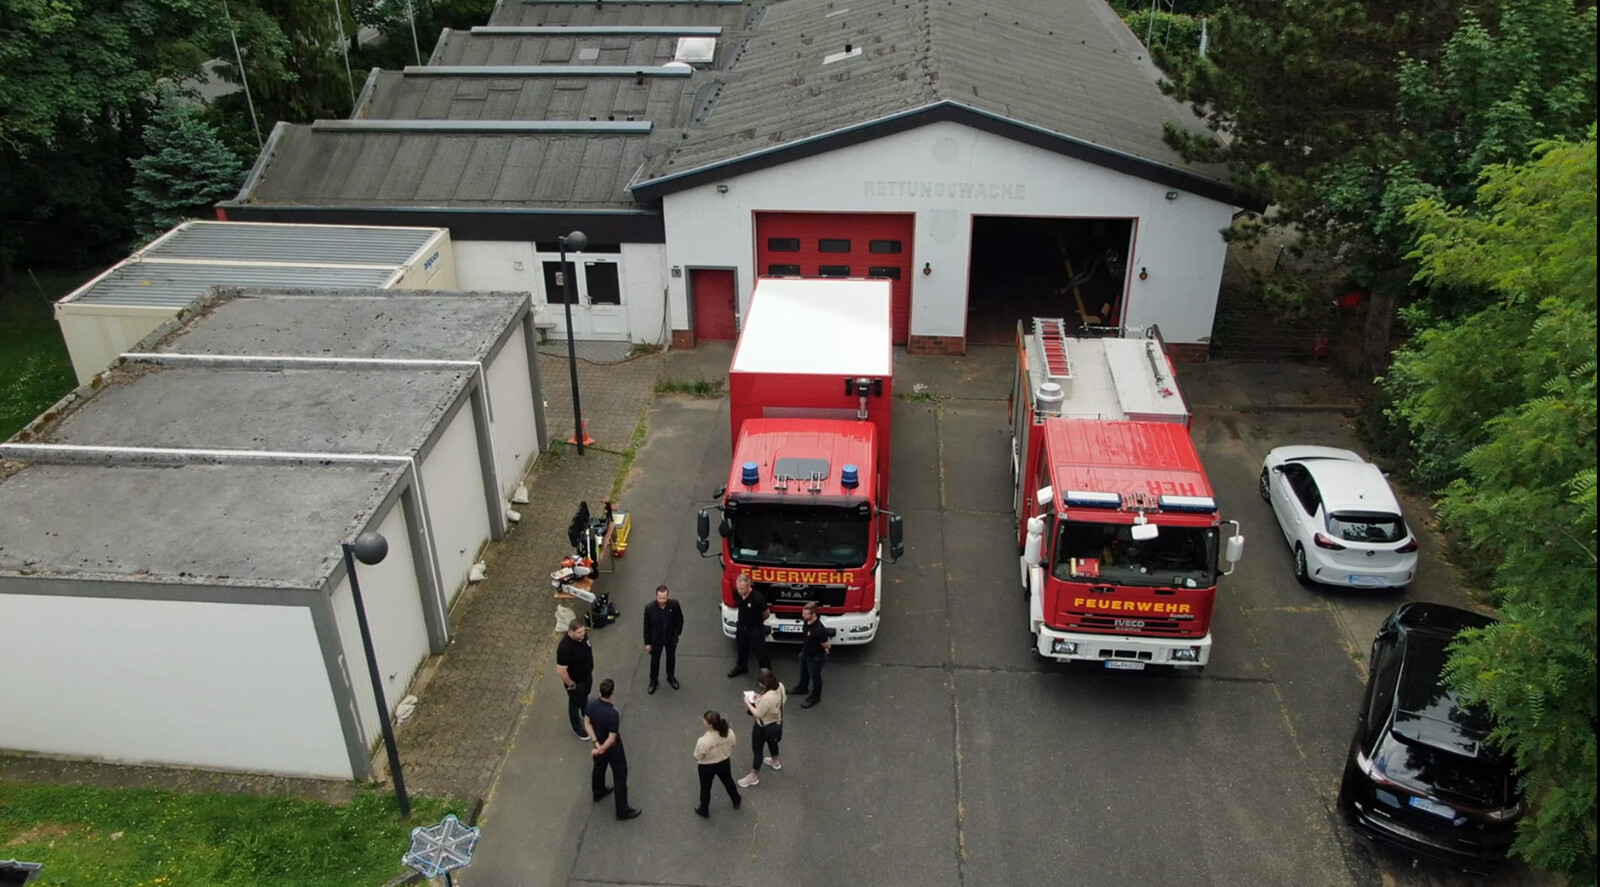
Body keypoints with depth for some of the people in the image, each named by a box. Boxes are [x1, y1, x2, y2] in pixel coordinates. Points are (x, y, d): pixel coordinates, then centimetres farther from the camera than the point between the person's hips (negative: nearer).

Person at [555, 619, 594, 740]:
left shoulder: (583, 635, -17)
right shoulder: (565, 647, -40)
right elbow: (561, 670, -33)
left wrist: (591, 671, 14)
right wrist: (570, 684, -18)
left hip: (587, 676, 6)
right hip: (575, 681, -6)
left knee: (585, 697, 32)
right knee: (575, 703, 19)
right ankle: (577, 728, 42)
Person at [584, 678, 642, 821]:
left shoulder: (591, 704, -20)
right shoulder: (612, 714, -39)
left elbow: (587, 723, -9)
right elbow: (612, 738, -30)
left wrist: (596, 743, -9)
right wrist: (600, 750, -14)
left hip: (599, 743, 7)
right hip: (612, 748, -7)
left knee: (599, 768, 32)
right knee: (620, 777, 11)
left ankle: (599, 793, 57)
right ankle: (623, 810, 23)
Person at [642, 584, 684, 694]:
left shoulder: (674, 605, -24)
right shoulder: (649, 608, -27)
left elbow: (680, 619, -6)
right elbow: (646, 626, -13)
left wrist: (677, 633, -7)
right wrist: (647, 643, -7)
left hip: (671, 638, 1)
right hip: (656, 639, -1)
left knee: (671, 658, 24)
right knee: (655, 660, 19)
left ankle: (671, 677, 49)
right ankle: (653, 680, 43)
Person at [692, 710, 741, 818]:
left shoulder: (703, 741, -39)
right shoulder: (729, 733, -27)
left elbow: (697, 758, -22)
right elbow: (732, 746, -6)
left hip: (707, 767, -3)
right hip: (724, 763, 3)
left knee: (705, 789, 25)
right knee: (728, 782, 33)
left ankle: (704, 811, 49)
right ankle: (736, 802, 57)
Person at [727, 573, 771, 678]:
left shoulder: (757, 598, -33)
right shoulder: (736, 593, -19)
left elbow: (766, 614, -14)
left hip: (756, 629, -5)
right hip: (741, 627, 5)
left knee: (760, 652, 9)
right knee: (741, 649, 26)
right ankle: (741, 667, 50)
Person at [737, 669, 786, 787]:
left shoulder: (767, 698, -41)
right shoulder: (780, 686, -19)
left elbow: (758, 714, -28)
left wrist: (748, 702, -15)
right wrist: (760, 698, -1)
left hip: (763, 726, -8)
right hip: (777, 722, 8)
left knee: (757, 750, 14)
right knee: (772, 742, 35)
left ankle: (754, 777, 33)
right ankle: (775, 762, 62)